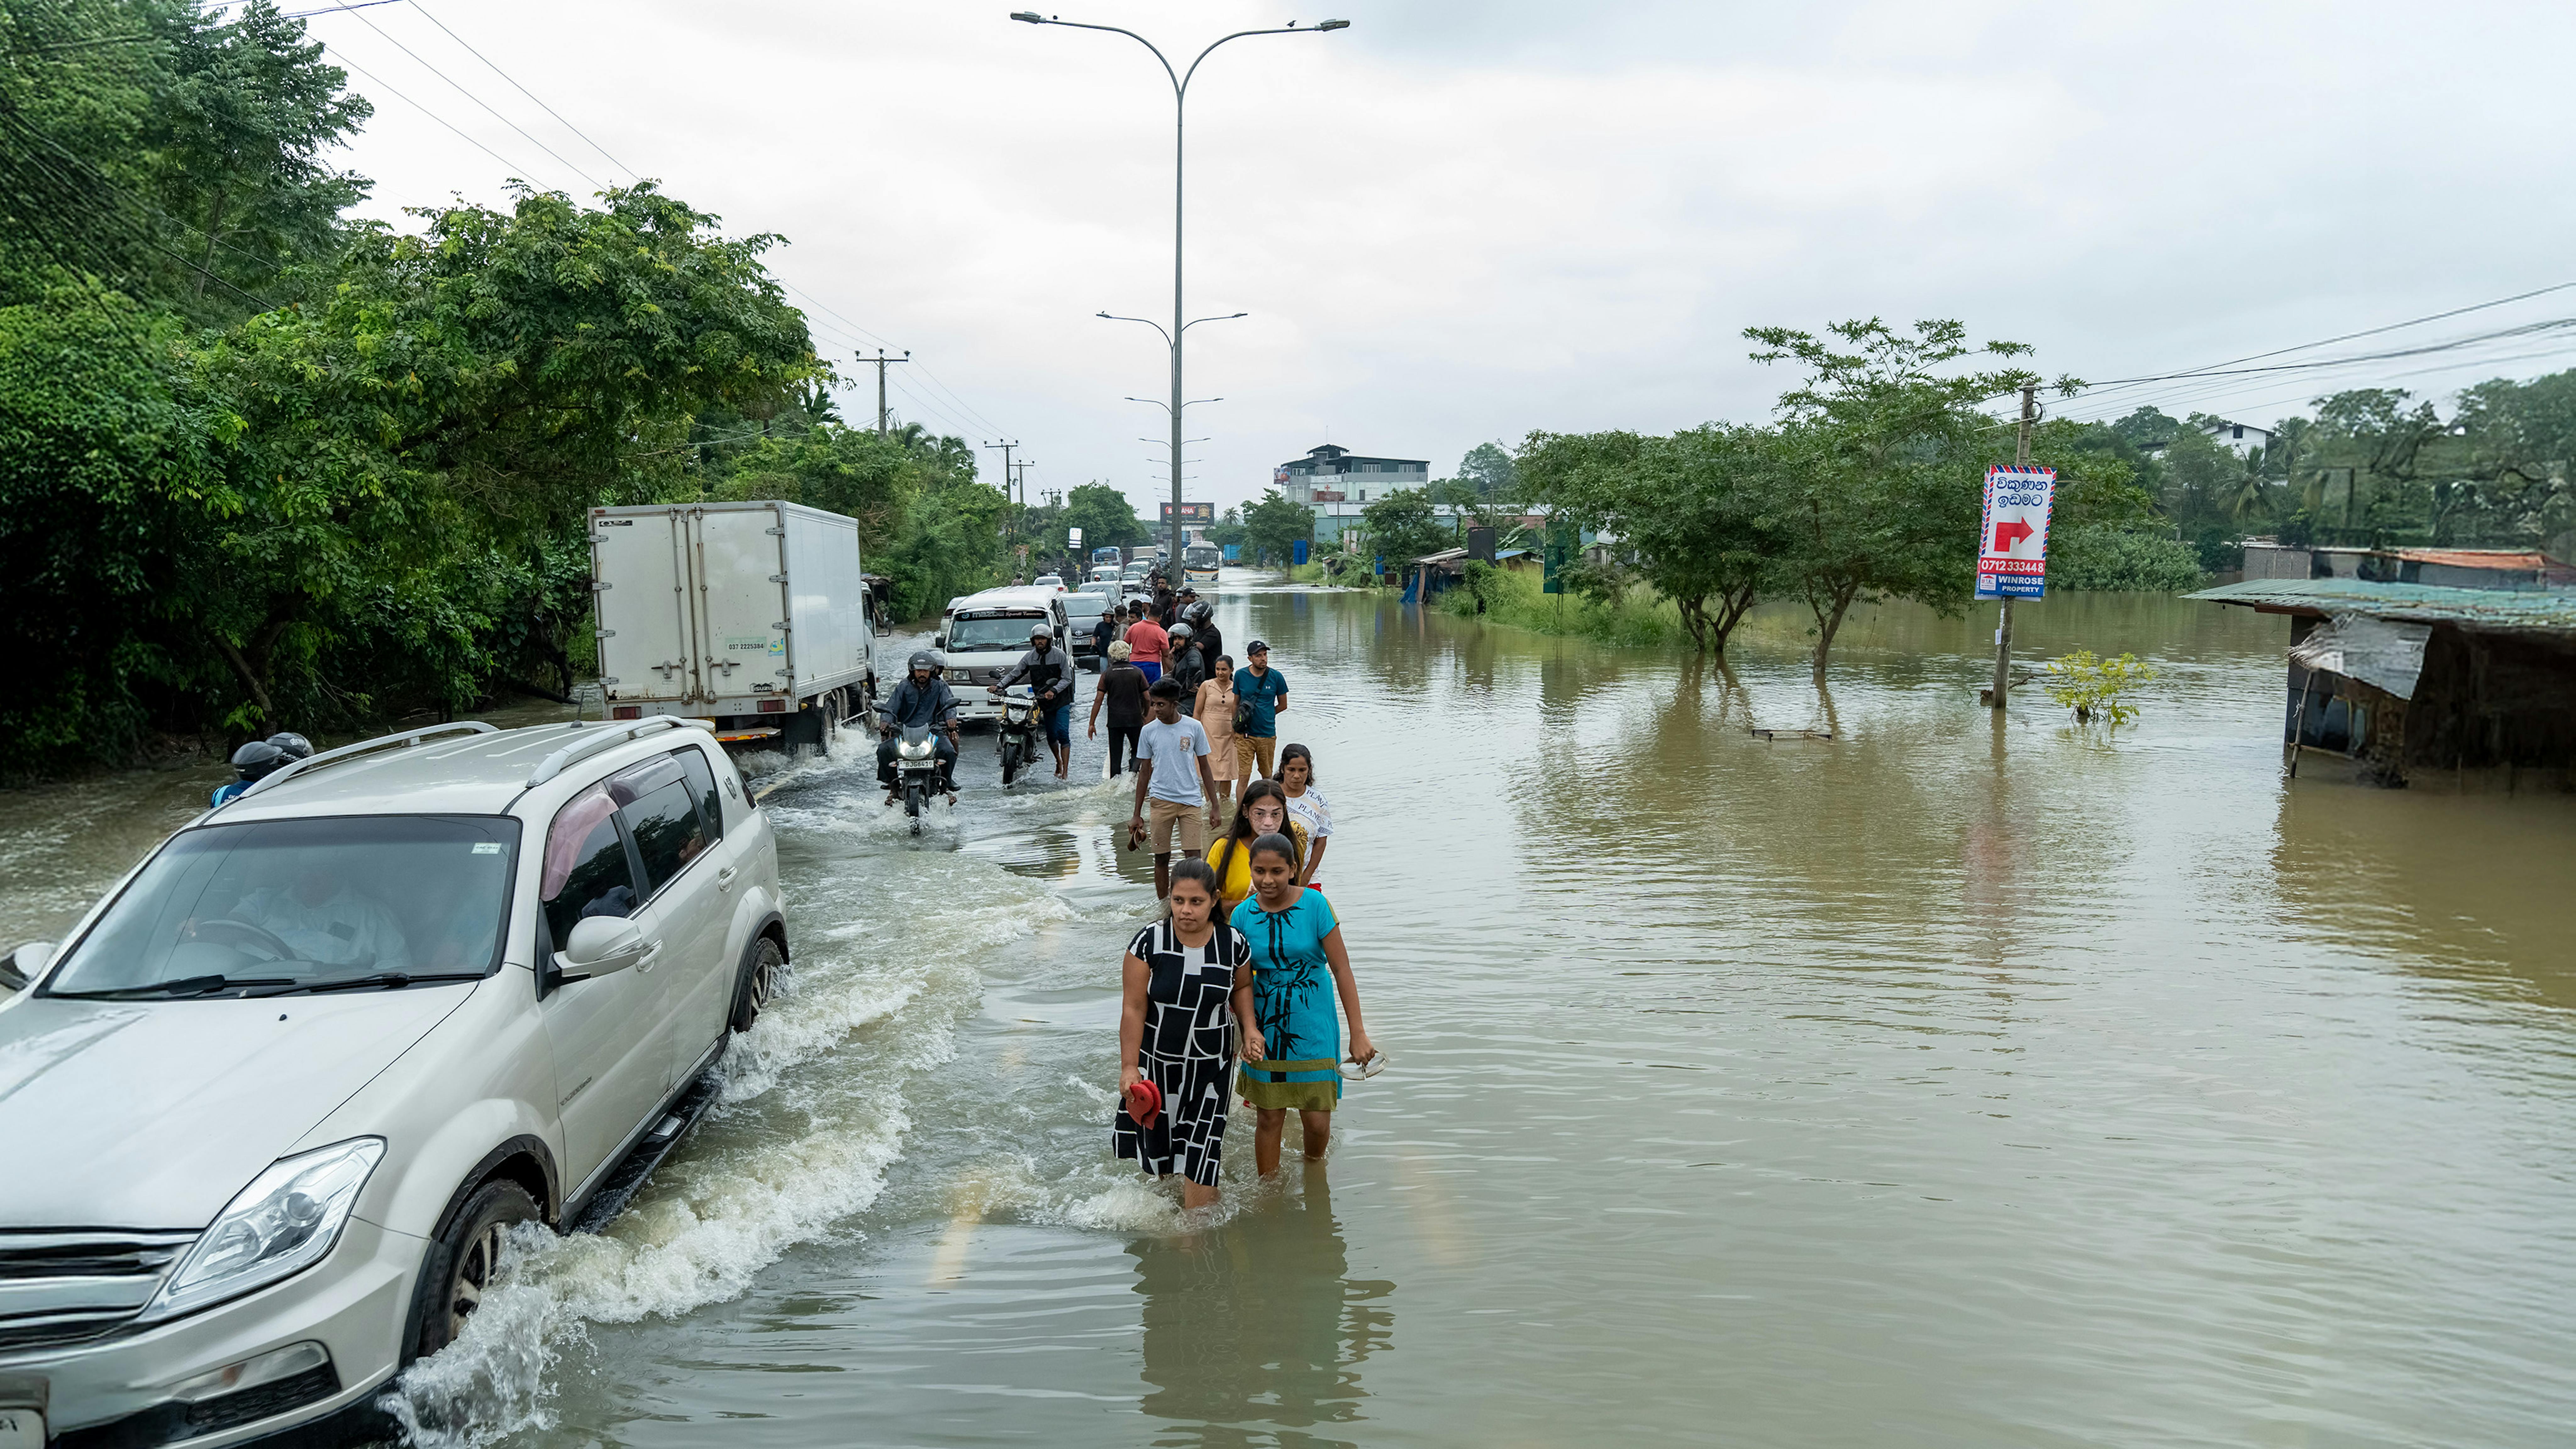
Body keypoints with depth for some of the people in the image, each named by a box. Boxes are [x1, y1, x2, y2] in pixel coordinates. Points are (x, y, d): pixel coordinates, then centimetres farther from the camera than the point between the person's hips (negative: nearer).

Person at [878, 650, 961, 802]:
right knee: (884, 750, -22)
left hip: (933, 730, -1)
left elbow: (949, 703, -3)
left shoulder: (940, 687, 11)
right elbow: (891, 707, 4)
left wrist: (951, 718, -27)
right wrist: (886, 721, -18)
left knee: (949, 751, -30)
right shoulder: (904, 688, 13)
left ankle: (946, 784, -5)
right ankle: (891, 785, -3)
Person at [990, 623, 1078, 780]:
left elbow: (1067, 679, -8)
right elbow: (1015, 674, 7)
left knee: (1063, 734, -11)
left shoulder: (1060, 655, -6)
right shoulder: (1030, 657, 5)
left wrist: (1054, 691, -24)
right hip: (1044, 702, 4)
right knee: (1051, 736, 10)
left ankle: (1065, 772, -10)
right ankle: (1059, 762, 37)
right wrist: (999, 686, -7)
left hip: (1061, 700, -4)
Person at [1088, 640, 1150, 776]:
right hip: (1135, 719, 0)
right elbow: (1147, 699, 1)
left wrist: (1092, 724, 2)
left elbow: (1098, 701, -3)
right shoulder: (1138, 672, -1)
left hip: (1115, 721, 0)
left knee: (1115, 755, 7)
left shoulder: (1107, 674, -1)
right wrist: (1146, 716, 17)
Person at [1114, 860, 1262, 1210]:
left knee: (1201, 1150, -4)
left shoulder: (1233, 943, -9)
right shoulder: (1150, 942, -15)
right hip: (1157, 1061, 0)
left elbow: (1241, 987, 12)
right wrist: (1129, 1066, -13)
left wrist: (1249, 1027, -4)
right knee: (1157, 1141, 16)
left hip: (1210, 1066, 0)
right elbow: (1134, 1009, -12)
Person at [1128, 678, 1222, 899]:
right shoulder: (1149, 731, 3)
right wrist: (1137, 814, 10)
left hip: (1191, 800, -1)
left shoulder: (1194, 728, 1)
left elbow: (1204, 768, 8)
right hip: (1161, 800, 1)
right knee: (1162, 858, 3)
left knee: (1194, 857, -7)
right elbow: (1145, 773, 10)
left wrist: (1214, 806, 5)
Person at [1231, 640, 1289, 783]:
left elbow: (1283, 705, 10)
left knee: (1267, 776, 11)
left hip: (1268, 735, 1)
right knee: (1244, 776, -5)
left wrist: (1266, 716, 6)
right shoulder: (1241, 675, 0)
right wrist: (1234, 728, 10)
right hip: (1245, 735, -1)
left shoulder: (1276, 677, -2)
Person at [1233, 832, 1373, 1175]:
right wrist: (1247, 1028, -11)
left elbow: (1341, 969, -9)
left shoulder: (1315, 905, -11)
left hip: (1313, 1028, -1)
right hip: (1265, 1030, 1)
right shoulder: (1243, 915, -4)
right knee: (1269, 1118, 7)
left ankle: (1313, 1168, 36)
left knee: (1318, 1121, 4)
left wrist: (1358, 1032, -11)